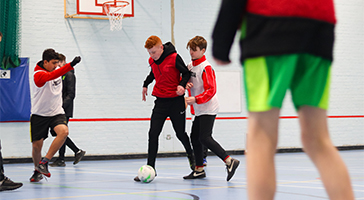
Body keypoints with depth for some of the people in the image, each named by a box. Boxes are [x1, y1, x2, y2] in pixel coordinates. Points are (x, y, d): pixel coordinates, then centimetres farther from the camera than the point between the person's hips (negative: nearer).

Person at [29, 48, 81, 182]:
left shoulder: (57, 70, 2)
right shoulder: (38, 74, -21)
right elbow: (52, 76, -42)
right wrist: (71, 65, -52)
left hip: (57, 112, 4)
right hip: (39, 114, -4)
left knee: (64, 132, -26)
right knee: (36, 146, 1)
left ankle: (44, 162, -21)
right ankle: (37, 171, 28)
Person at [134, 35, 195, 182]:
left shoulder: (174, 58, -15)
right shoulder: (152, 61, 3)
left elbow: (186, 73, -7)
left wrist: (182, 85, -23)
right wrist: (145, 85, 23)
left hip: (176, 101, -4)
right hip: (160, 101, 4)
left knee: (180, 134, 8)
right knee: (153, 133, -8)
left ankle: (190, 154, 39)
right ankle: (150, 168, -5)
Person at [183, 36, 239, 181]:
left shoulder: (206, 67, -14)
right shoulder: (190, 66, 11)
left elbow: (211, 90, -19)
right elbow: (187, 80, 25)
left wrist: (196, 99, -28)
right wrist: (186, 84, 1)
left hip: (208, 109, -9)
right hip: (198, 110, 9)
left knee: (205, 138, -17)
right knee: (194, 137, 9)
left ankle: (229, 161, -17)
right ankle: (199, 170, 16)